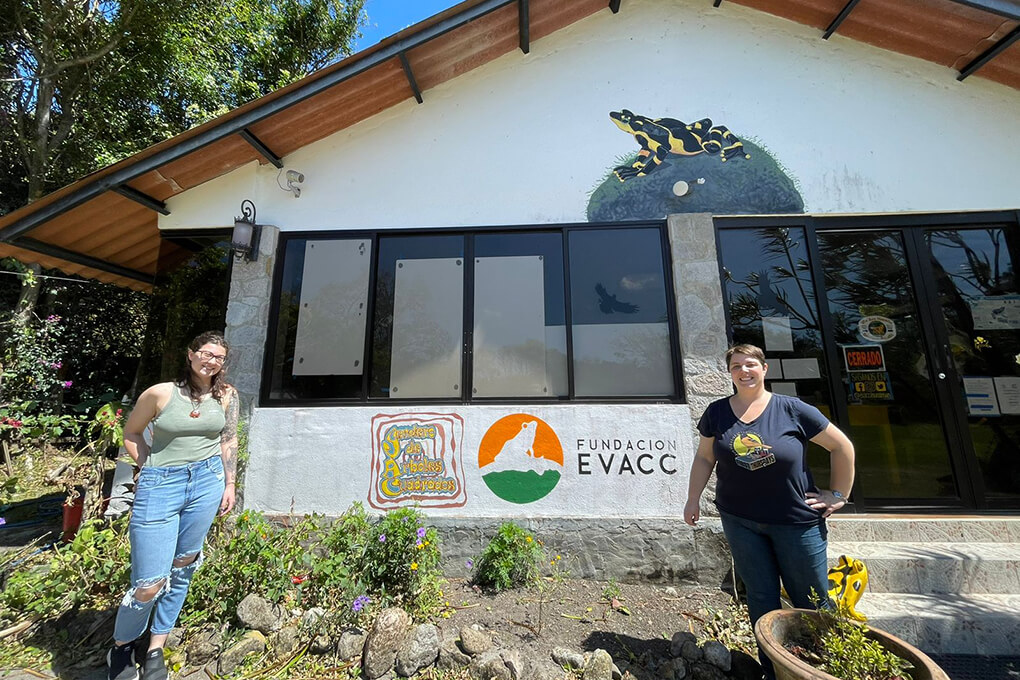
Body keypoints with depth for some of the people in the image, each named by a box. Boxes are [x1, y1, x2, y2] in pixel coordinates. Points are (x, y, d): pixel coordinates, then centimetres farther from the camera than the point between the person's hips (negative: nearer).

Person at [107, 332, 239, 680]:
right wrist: (152, 469, -1)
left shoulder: (226, 395, 1)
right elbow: (131, 432, 8)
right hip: (160, 487, -2)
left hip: (207, 481, 2)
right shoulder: (160, 393, -6)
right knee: (150, 585, 1)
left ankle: (156, 650, 35)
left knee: (182, 570, 14)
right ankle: (121, 647, 33)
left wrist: (230, 484, 8)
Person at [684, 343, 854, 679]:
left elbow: (842, 447, 1)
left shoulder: (792, 409, -8)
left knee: (812, 601, 12)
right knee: (761, 598, 13)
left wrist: (838, 495, 0)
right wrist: (693, 499, 1)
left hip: (796, 520, -1)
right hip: (739, 521, 2)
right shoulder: (717, 412, -3)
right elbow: (704, 458, 3)